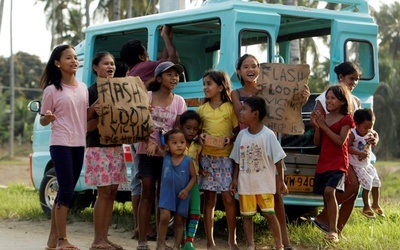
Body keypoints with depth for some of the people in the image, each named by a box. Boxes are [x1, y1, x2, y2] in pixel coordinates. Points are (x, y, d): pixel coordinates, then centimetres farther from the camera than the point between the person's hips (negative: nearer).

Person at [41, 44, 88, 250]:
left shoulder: (83, 87, 11)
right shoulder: (52, 90, -4)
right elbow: (43, 121, 0)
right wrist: (49, 118, -23)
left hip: (79, 144, 6)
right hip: (61, 145, -6)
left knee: (66, 192, 8)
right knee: (66, 191, -10)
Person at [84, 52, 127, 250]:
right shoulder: (91, 92, -7)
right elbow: (86, 126, -9)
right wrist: (98, 115, -27)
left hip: (116, 146, 7)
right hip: (98, 147, -7)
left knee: (112, 192, 6)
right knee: (104, 192, -7)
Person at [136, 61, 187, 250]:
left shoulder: (179, 101, 5)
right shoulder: (147, 97, -1)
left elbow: (178, 129, 3)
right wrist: (150, 142, -21)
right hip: (148, 151, -2)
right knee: (147, 194, -4)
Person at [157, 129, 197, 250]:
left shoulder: (188, 160, -8)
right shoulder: (165, 157, -4)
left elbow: (194, 177, -3)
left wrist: (187, 189, -14)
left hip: (182, 195, 0)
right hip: (167, 193, 0)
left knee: (179, 221, 9)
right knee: (164, 217, -15)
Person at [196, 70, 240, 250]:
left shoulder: (230, 108, 1)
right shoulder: (202, 110, 8)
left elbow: (238, 131, 4)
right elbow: (197, 131, 12)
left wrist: (231, 139, -16)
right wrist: (199, 137, -10)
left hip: (226, 157, -2)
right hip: (206, 157, 2)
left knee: (228, 198, -5)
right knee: (209, 199, 3)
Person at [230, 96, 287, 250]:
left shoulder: (268, 135, -13)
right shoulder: (242, 135, 0)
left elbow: (277, 159, -7)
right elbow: (237, 160, 8)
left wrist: (281, 181, -5)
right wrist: (235, 179, 5)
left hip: (264, 184, -4)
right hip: (245, 184, 4)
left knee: (269, 214, -3)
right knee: (247, 215, 8)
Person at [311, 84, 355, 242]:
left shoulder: (346, 119, -2)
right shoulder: (323, 117, 13)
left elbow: (341, 141, -15)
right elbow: (317, 143, 12)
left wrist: (324, 126, -16)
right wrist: (317, 126, -4)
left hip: (338, 162, -6)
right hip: (323, 162, 6)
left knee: (330, 191, -24)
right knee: (326, 195, 7)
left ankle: (333, 230, -23)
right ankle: (330, 228, 17)